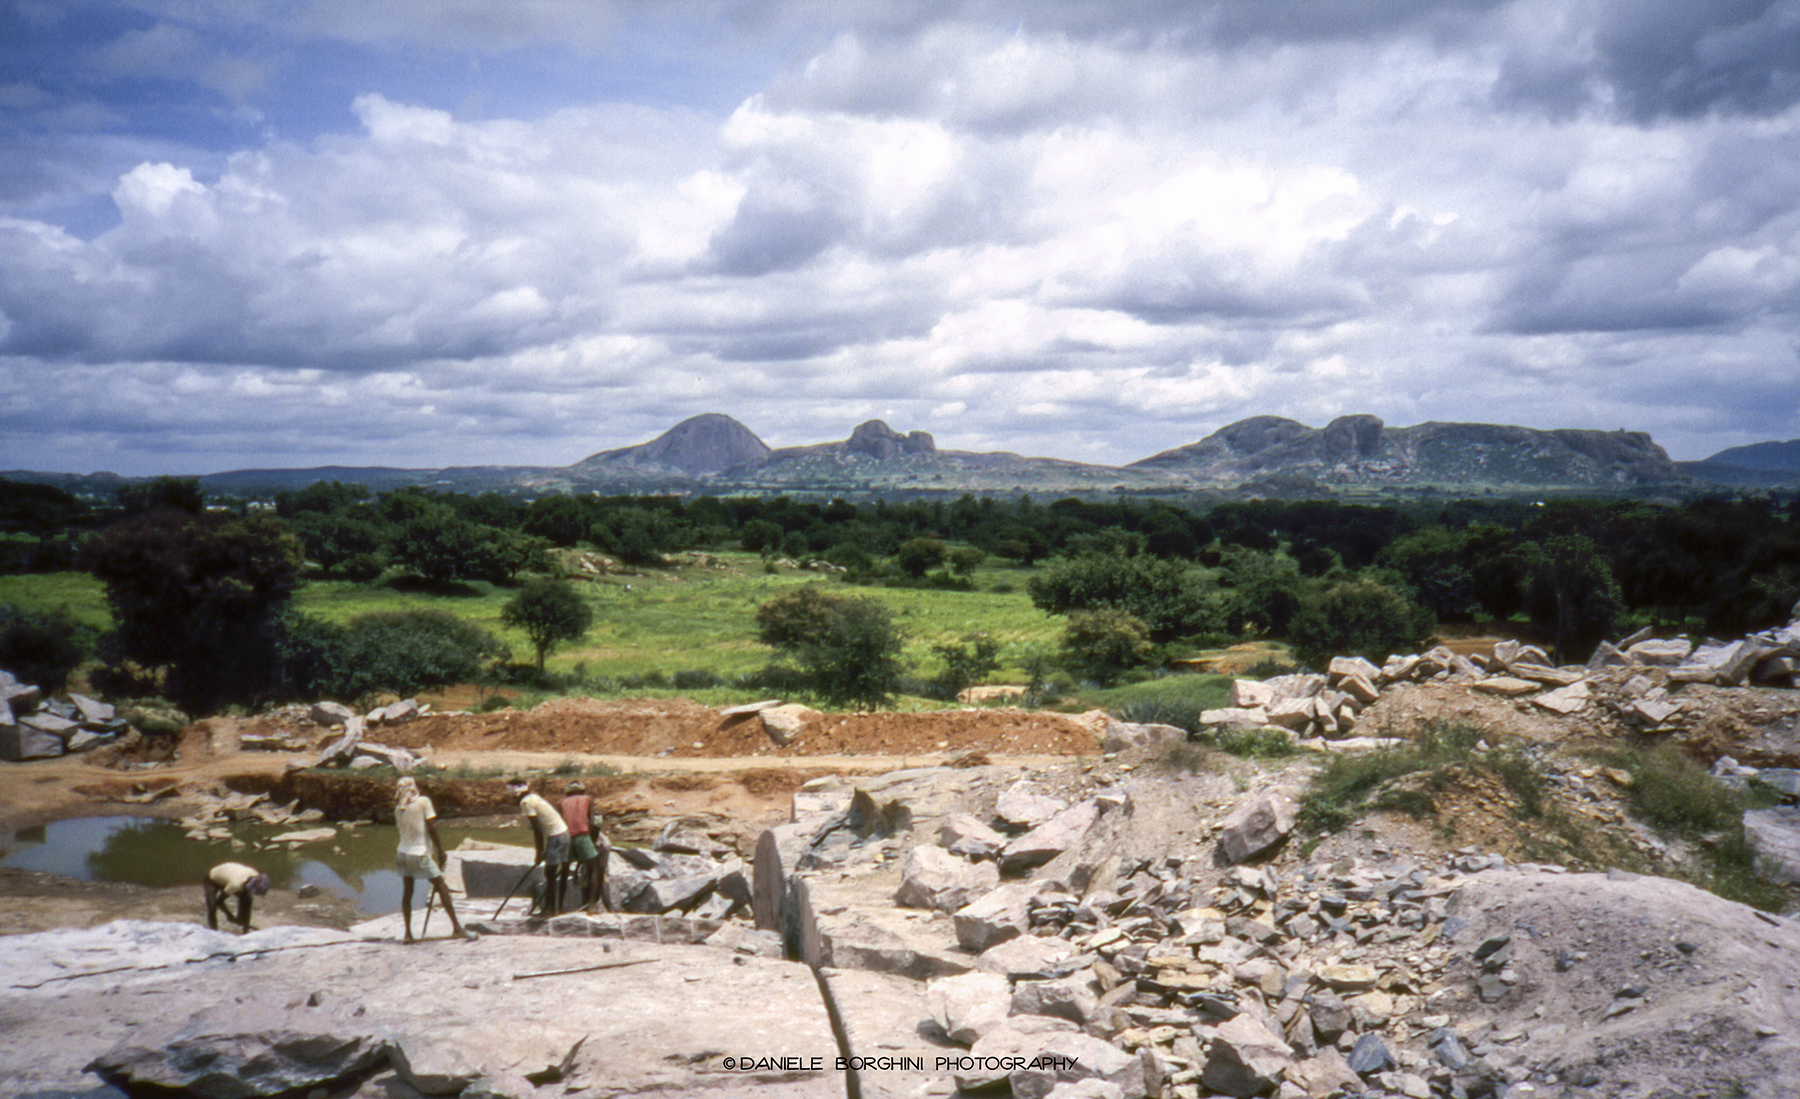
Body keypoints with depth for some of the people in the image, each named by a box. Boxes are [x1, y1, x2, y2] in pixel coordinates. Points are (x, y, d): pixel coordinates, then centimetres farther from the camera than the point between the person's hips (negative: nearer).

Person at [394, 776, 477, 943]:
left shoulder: (398, 808, 6)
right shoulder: (423, 801, -7)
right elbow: (431, 828, -10)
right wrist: (440, 850, -5)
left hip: (402, 853, 5)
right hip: (420, 854, -5)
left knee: (407, 892, 10)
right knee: (442, 887, -1)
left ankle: (408, 933, 9)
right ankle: (457, 927, -3)